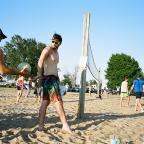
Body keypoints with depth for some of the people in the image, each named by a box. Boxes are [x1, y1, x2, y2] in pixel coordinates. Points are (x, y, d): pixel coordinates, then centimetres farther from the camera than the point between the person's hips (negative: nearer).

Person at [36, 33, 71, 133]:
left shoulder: (56, 52, 19)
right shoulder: (48, 50, -9)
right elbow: (40, 62, -26)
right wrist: (39, 74, -40)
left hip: (54, 78, 9)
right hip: (49, 78, -9)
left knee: (45, 103, 7)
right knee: (58, 102, -9)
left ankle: (41, 126, 10)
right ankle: (65, 125, -6)